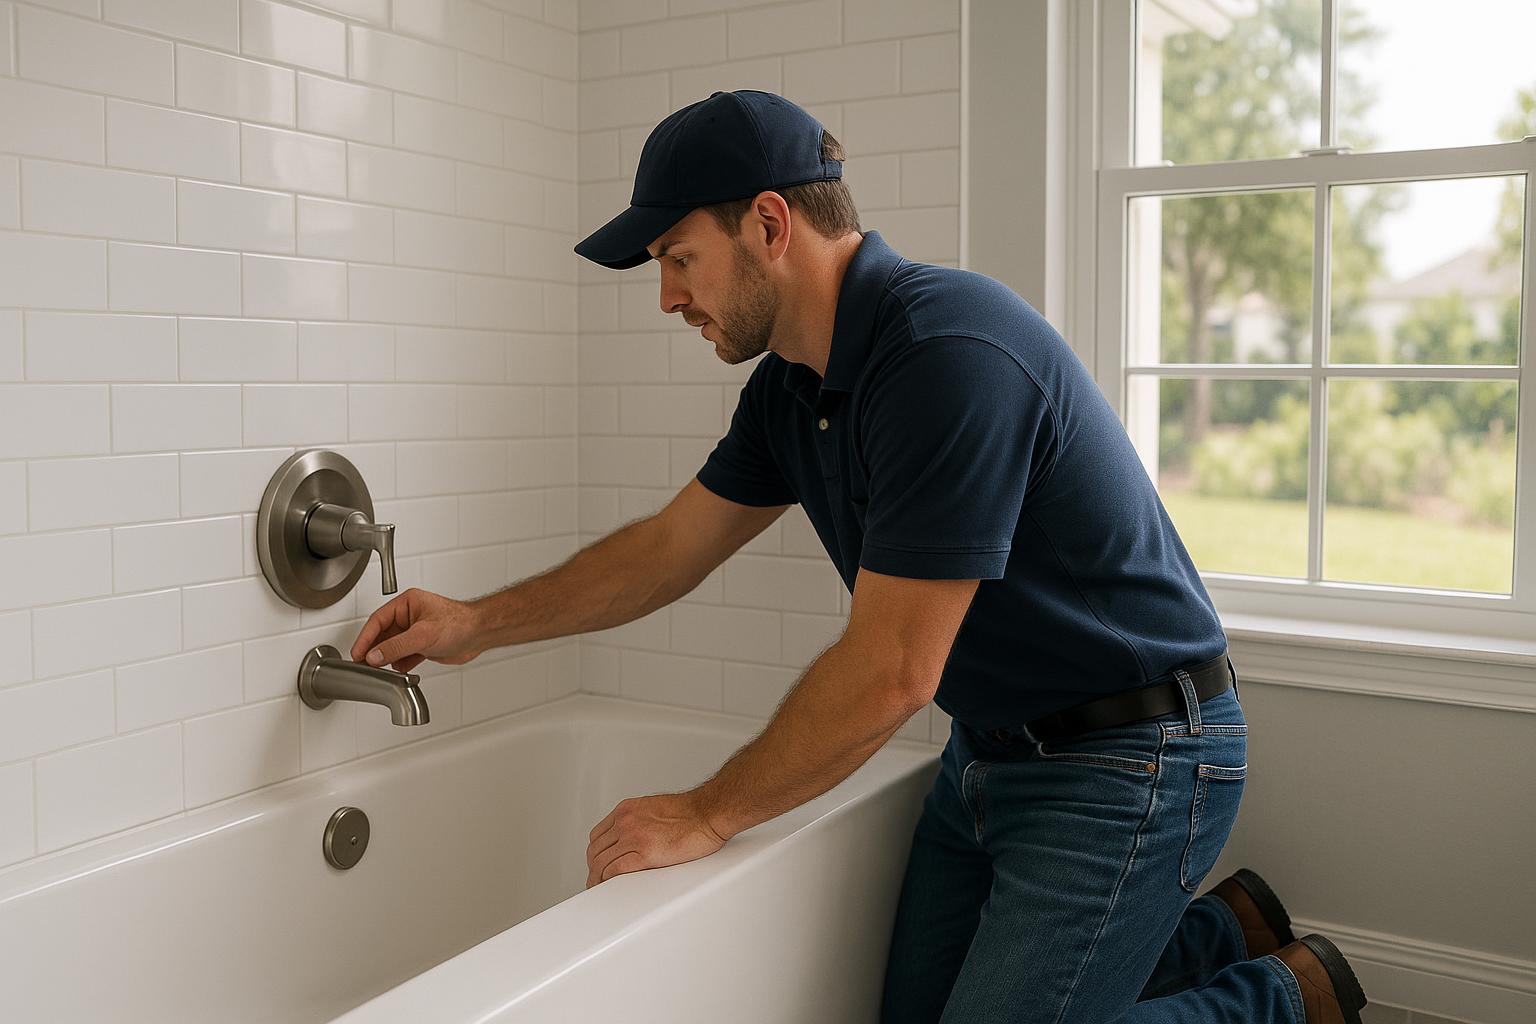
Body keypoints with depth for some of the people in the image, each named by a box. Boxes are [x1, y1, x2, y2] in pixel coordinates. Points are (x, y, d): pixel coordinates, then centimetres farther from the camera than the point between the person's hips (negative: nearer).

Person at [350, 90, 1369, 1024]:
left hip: (1126, 755, -9)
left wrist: (708, 817, -15)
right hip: (990, 748, 9)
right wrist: (479, 623, 14)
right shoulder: (791, 388, 1)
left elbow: (889, 674, -27)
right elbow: (672, 545, 14)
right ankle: (1214, 934, 29)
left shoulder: (950, 355, -28)